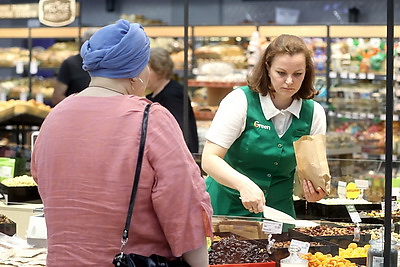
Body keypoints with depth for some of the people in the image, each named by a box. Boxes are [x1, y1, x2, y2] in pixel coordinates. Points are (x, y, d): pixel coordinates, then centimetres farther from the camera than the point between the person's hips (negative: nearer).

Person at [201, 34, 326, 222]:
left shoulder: (313, 113, 3)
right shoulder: (241, 101, -9)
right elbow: (209, 159, -14)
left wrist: (314, 191, -14)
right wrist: (244, 184, -31)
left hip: (278, 211, 3)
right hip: (227, 207, -3)